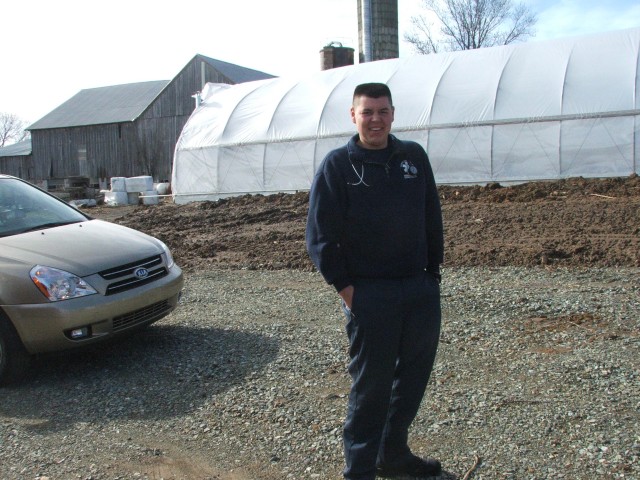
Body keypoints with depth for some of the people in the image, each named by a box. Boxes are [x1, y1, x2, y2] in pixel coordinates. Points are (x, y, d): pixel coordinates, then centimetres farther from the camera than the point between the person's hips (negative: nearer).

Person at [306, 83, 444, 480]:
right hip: (369, 294, -5)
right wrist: (344, 286, -9)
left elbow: (433, 219, 13)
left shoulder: (414, 157, 8)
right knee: (371, 385, 2)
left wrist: (434, 268, 9)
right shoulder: (337, 165, -3)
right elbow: (321, 235, -5)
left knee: (414, 376, 15)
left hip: (421, 289, 5)